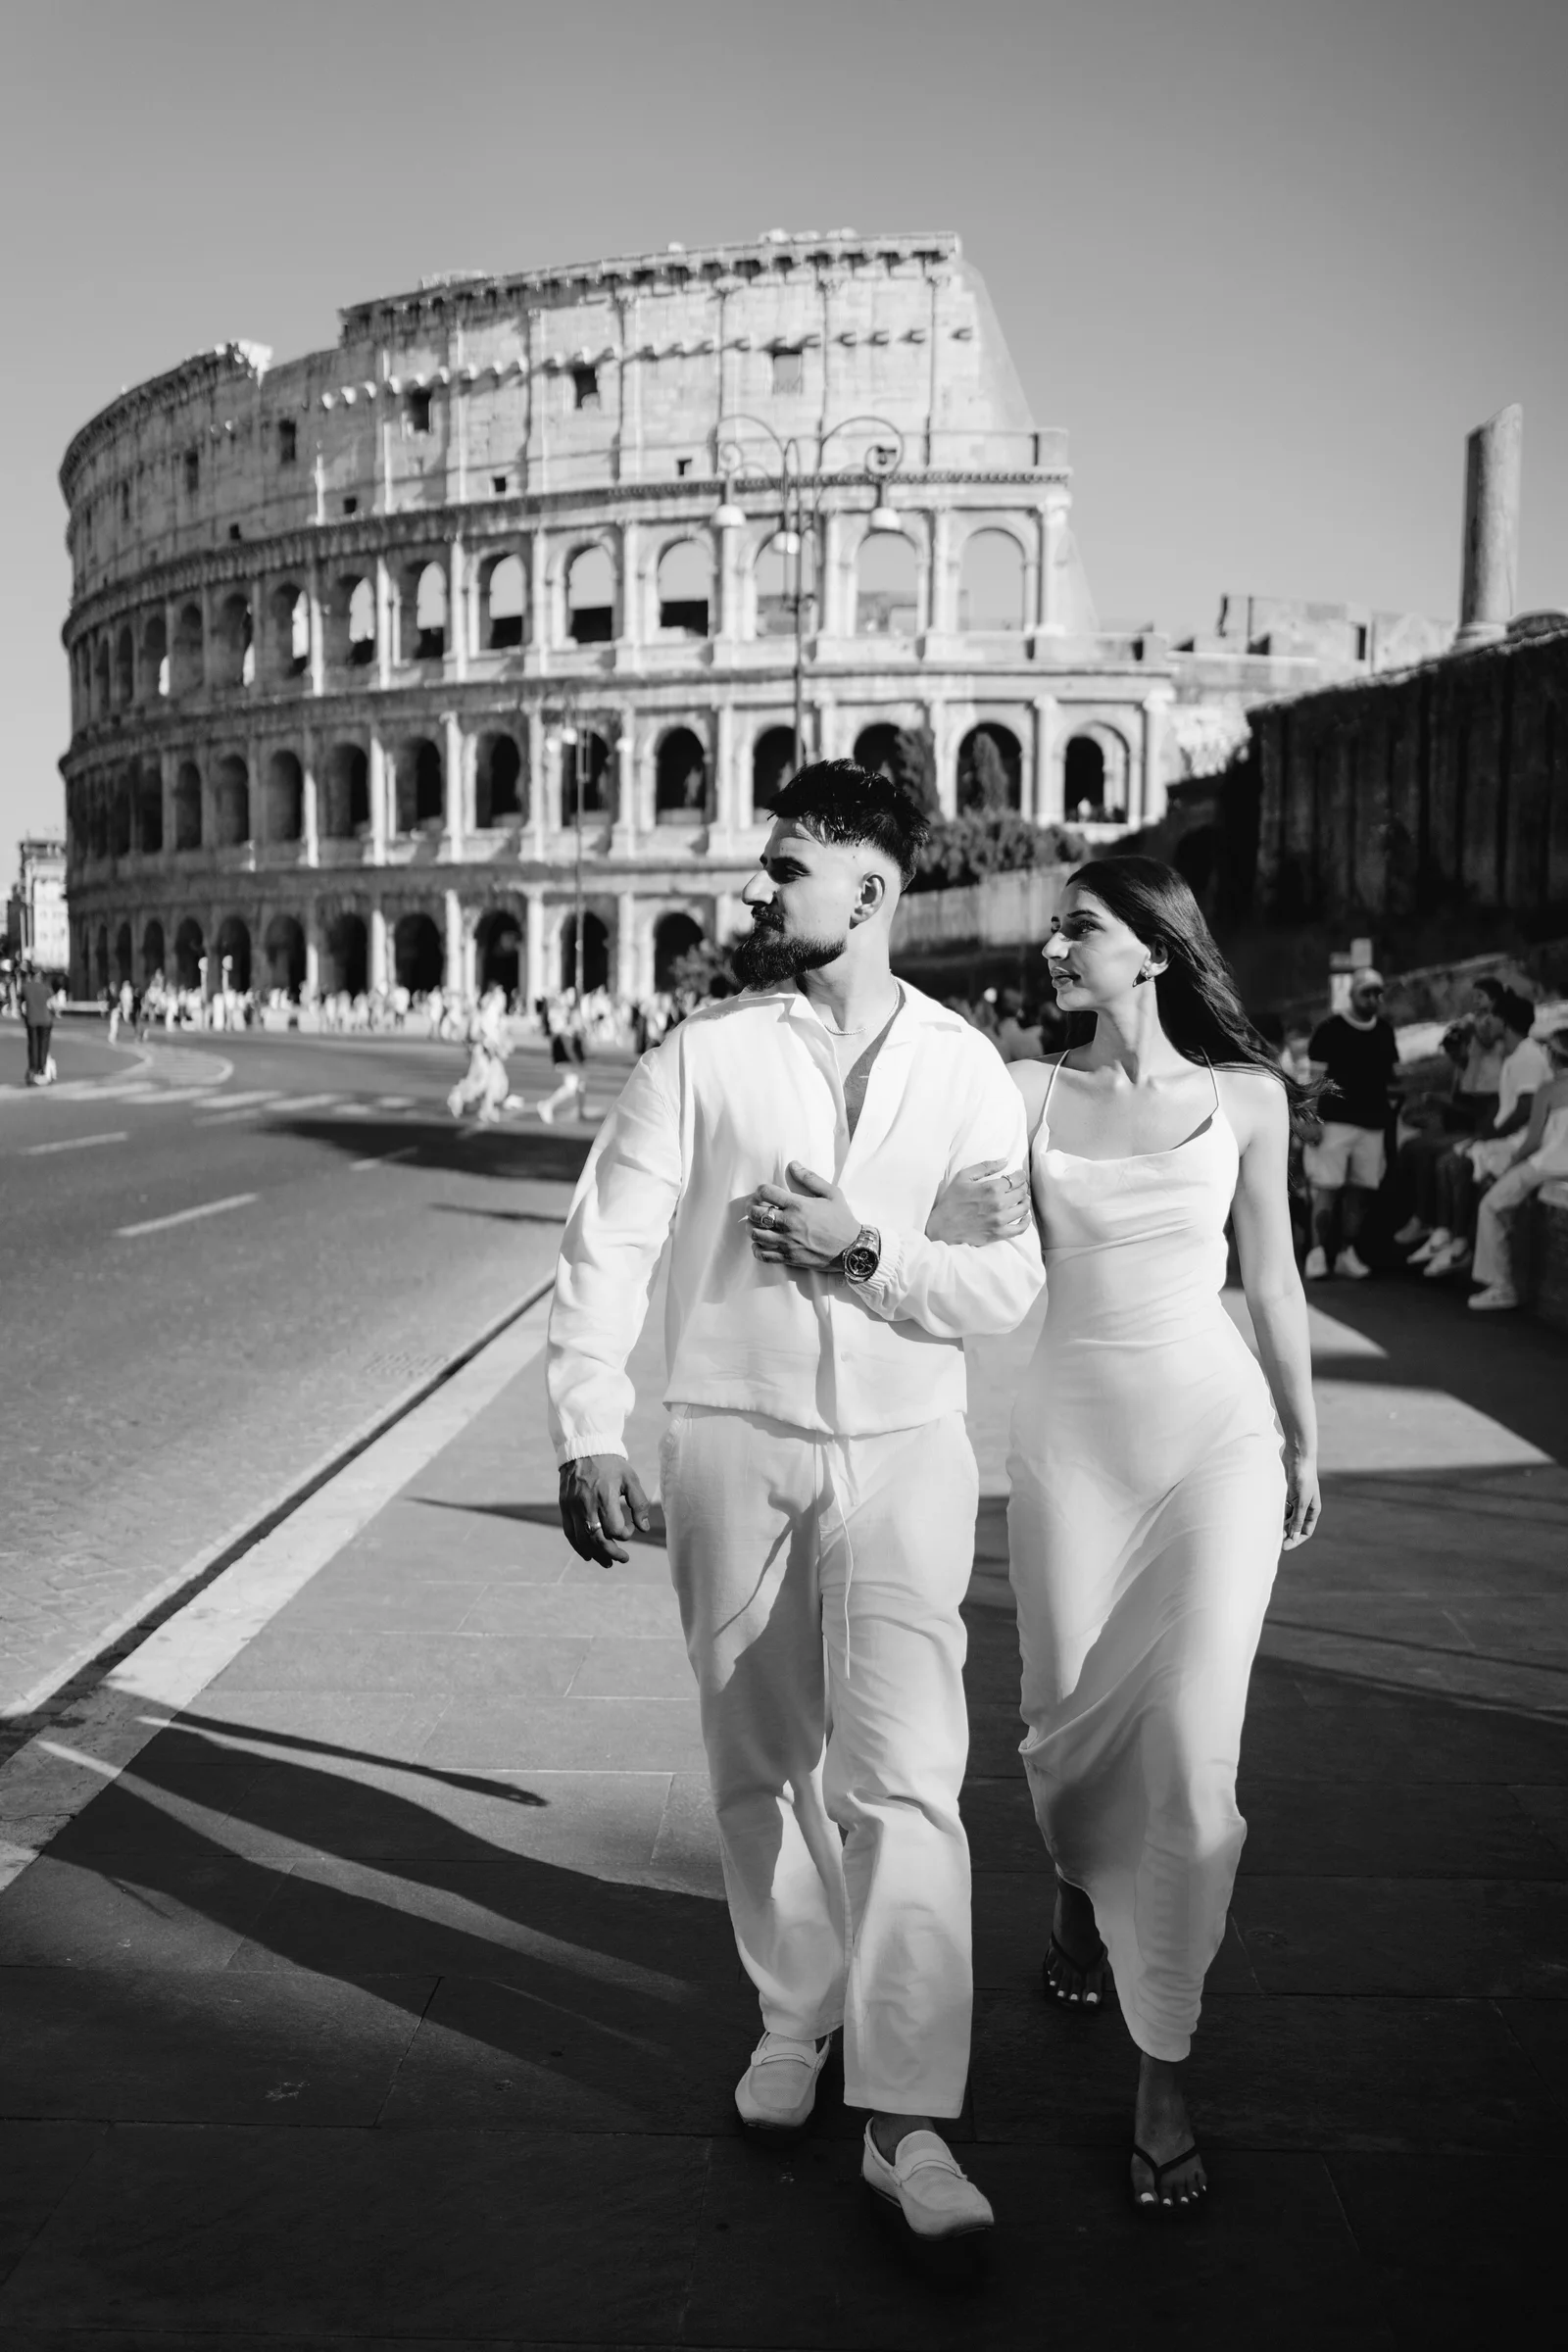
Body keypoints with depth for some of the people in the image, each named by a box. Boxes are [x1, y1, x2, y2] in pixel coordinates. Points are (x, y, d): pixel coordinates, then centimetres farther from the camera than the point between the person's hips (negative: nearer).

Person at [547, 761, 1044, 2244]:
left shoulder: (963, 1070, -1)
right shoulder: (702, 1054, -1)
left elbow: (1011, 1286, -2)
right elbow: (604, 1250, -4)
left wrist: (866, 1253, -16)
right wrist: (587, 1436, -11)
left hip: (902, 1450, -1)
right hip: (729, 1440, 1)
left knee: (901, 1774, -8)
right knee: (759, 1766, 12)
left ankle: (906, 2121, 1)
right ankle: (795, 2022, 34)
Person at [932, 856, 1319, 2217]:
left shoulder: (1244, 1098, 1)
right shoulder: (1027, 1092, 2)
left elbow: (1272, 1280, 9)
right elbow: (955, 1242, -6)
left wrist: (1303, 1442, 14)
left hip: (1218, 1432, -1)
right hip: (1073, 1435, 1)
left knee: (1193, 1746, -7)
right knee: (1071, 1720, 11)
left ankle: (1163, 2074, 7)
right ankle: (1081, 1887, 47)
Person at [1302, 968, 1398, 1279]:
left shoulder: (1385, 1031, 13)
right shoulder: (1330, 1029, -3)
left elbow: (1393, 1075, 22)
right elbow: (1316, 1077, -4)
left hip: (1374, 1123, 5)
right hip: (1336, 1121, -5)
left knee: (1360, 1190, 3)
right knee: (1327, 1189, -8)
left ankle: (1347, 1252, 11)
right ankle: (1318, 1252, -5)